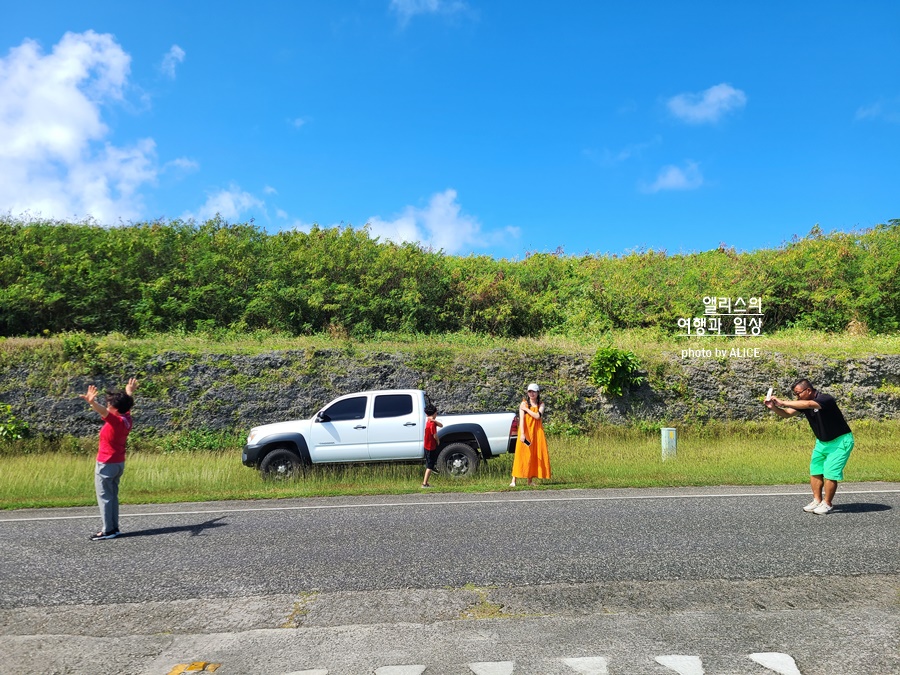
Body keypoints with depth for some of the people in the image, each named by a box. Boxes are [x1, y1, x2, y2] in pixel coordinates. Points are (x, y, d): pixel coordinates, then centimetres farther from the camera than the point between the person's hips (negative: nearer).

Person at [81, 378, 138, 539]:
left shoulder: (115, 421, -21)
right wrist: (130, 392, 39)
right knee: (113, 496, 14)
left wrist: (92, 402, -60)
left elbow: (103, 411, -42)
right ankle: (114, 528, 17)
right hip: (119, 463, 8)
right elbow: (127, 404, 21)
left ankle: (108, 530, 2)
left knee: (104, 497, -1)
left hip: (106, 465, -8)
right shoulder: (127, 418, 1)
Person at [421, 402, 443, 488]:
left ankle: (425, 482, 32)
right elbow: (435, 435, -24)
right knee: (430, 466, -4)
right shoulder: (432, 423, -23)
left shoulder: (429, 421, 6)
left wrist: (435, 420, -19)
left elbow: (441, 425, -2)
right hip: (431, 446, -9)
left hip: (427, 446, 9)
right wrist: (438, 441, -3)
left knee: (429, 465, 22)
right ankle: (425, 483, -3)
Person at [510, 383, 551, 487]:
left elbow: (538, 416, -10)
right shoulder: (524, 403, 1)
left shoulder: (541, 404, 8)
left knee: (535, 456, 1)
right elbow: (521, 419, -9)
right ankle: (514, 480, -8)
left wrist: (526, 409, -11)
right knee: (522, 455, -8)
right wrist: (522, 434, -18)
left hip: (537, 432, 3)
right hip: (526, 432, -3)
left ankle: (530, 480, 10)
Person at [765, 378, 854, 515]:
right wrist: (773, 407, -26)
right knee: (815, 470, 7)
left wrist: (783, 403, -47)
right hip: (822, 442, 8)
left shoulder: (825, 399, -29)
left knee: (830, 473, -8)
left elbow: (808, 404, -47)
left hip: (840, 441, -8)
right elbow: (787, 413, -7)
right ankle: (817, 501, 16)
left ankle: (827, 504, 6)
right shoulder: (801, 403, -5)